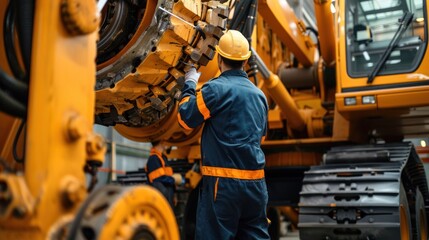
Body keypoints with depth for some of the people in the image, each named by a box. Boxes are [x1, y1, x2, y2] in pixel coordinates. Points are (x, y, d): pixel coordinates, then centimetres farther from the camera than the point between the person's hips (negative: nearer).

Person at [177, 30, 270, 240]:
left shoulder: (215, 88, -10)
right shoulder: (259, 94, 12)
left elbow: (185, 119, -2)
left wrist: (189, 84, 12)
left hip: (223, 182, -6)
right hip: (256, 182, 6)